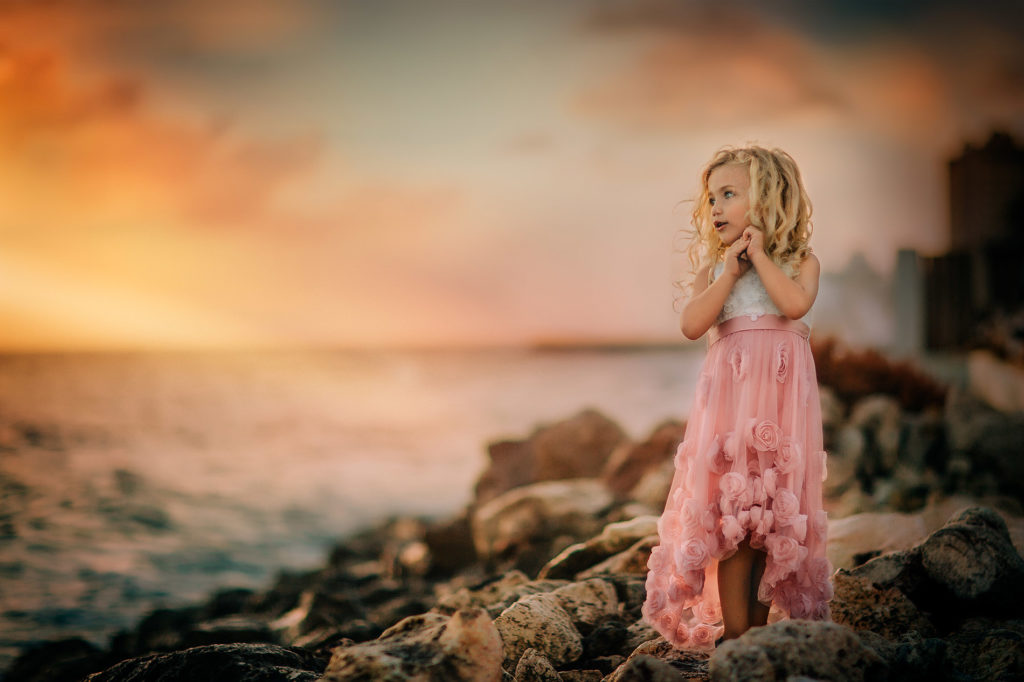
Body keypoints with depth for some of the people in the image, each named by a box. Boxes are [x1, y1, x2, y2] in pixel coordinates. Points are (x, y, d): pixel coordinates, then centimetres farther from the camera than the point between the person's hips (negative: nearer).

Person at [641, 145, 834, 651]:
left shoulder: (800, 262, 9)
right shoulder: (714, 268, 13)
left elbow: (795, 304, -13)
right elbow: (691, 325, -3)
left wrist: (759, 254, -5)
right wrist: (731, 270, -3)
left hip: (782, 393, 0)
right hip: (730, 391, 1)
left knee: (775, 511, 1)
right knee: (731, 511, -7)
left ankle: (760, 626, 12)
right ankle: (733, 633, -2)